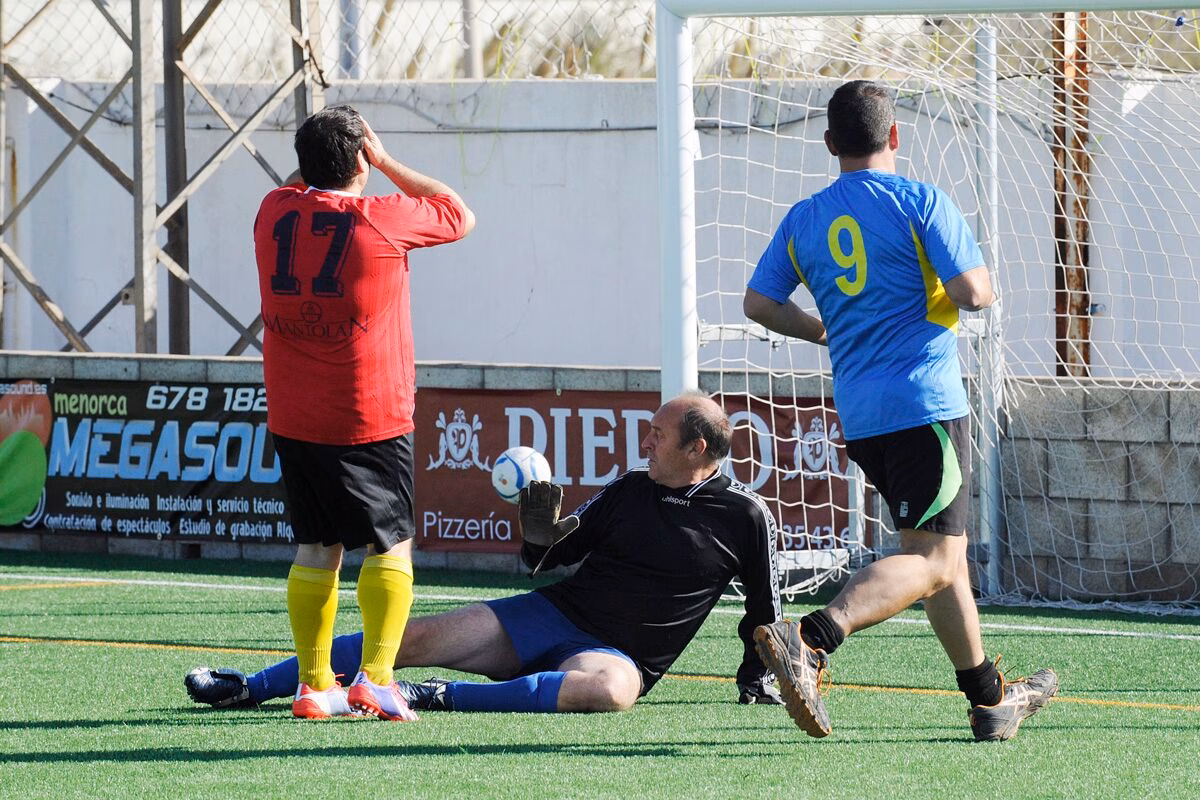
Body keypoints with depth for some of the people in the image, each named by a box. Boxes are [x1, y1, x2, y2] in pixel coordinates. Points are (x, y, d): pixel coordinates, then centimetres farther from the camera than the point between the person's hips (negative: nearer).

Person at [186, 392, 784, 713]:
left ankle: (439, 698, -40)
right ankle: (248, 687, -7)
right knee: (414, 638, -11)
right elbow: (551, 555, 16)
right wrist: (539, 535, -4)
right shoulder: (630, 491, 11)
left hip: (618, 654, -4)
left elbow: (764, 607, 10)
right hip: (552, 613, 4)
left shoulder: (745, 517, -1)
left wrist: (756, 675, 4)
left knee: (609, 689, -43)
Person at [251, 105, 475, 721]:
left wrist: (318, 161, 17)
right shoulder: (382, 220, -11)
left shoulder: (274, 213, 2)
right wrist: (385, 162, 8)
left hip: (291, 418, 5)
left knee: (314, 550, 11)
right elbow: (459, 215, 7)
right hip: (370, 417, -5)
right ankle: (375, 677, -11)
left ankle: (313, 685, 10)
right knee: (390, 546, 2)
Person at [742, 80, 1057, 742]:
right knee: (930, 560, -10)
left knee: (943, 552, 18)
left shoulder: (803, 220, 9)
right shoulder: (921, 202, -7)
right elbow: (974, 293, -14)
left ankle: (990, 700, 25)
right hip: (926, 404, -7)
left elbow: (758, 303, 14)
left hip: (858, 415, 7)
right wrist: (981, 284, 10)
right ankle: (810, 640, -31)